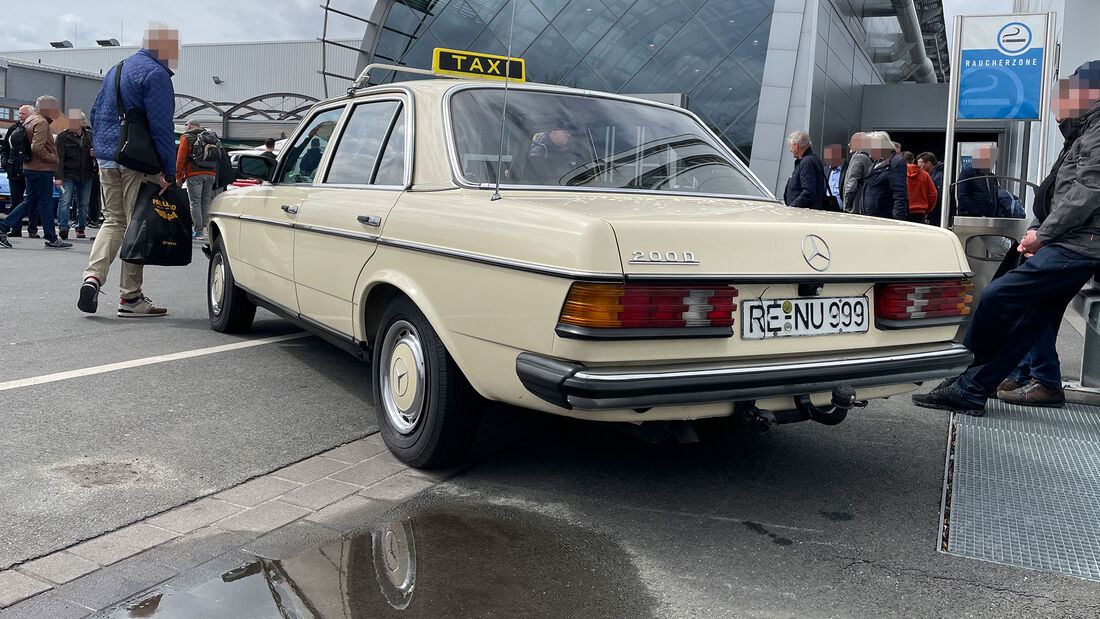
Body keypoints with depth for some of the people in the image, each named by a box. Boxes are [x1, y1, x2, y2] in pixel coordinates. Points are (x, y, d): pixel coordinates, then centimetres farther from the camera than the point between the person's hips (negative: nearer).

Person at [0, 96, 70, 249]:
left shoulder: (30, 120, 17)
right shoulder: (41, 122, -14)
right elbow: (37, 147, -25)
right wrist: (53, 158, -14)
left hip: (30, 168, 10)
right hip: (42, 169, -10)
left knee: (30, 201, 15)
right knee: (46, 203, -3)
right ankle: (51, 239, 3)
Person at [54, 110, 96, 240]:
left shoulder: (90, 136, 8)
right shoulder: (62, 136, -2)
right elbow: (59, 158, -8)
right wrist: (58, 177, -16)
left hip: (86, 176, 3)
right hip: (68, 175, -3)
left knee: (83, 204, 9)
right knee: (65, 201, -13)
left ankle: (80, 229, 19)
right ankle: (63, 227, -14)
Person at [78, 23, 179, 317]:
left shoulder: (115, 70, 19)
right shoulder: (155, 74, -9)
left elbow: (95, 114, 23)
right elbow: (161, 125, -16)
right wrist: (169, 171, -15)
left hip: (107, 159, 8)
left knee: (113, 221, 14)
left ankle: (93, 276, -6)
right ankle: (130, 297, 2)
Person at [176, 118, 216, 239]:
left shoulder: (186, 138, 5)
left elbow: (181, 159, -2)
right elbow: (217, 158, 19)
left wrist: (178, 177, 0)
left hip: (194, 174, -5)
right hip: (210, 174, 5)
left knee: (195, 203, -4)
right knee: (205, 202, 9)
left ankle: (198, 232, -10)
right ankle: (201, 227, 11)